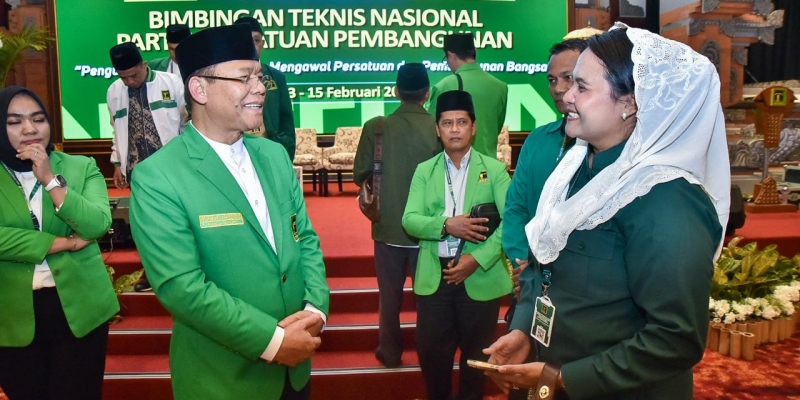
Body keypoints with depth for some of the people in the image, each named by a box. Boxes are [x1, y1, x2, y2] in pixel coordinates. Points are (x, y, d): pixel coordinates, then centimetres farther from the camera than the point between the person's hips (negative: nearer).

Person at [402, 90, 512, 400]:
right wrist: (446, 225, -21)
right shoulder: (424, 171, 8)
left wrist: (477, 259, -18)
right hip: (434, 276, 2)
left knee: (476, 352, 12)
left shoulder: (494, 169, 1)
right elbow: (409, 219, -3)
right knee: (430, 351, 9)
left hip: (481, 276, -1)